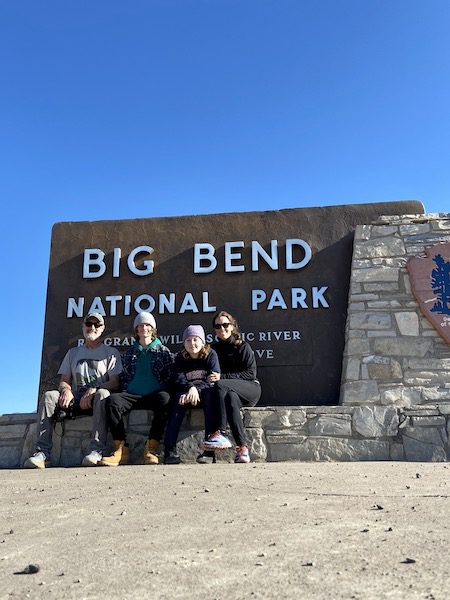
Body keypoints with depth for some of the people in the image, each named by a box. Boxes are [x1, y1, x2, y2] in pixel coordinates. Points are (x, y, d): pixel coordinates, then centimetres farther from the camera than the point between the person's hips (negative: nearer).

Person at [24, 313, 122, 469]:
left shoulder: (111, 352, 10)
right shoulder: (73, 353, 23)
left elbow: (114, 383, -2)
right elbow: (64, 381, 16)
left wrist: (92, 391, -19)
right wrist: (66, 390, -9)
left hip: (96, 401, -3)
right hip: (75, 400, 4)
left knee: (103, 393, -37)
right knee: (49, 396, -22)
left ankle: (96, 450, -42)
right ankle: (42, 452, -29)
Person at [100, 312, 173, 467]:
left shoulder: (163, 351, 16)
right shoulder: (130, 352, 23)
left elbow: (170, 377, 11)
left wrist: (161, 390, -4)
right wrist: (126, 392, 6)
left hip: (154, 395, -2)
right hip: (132, 396, 2)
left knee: (164, 399, -38)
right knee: (112, 400, -30)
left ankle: (152, 448, -31)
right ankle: (121, 449, -30)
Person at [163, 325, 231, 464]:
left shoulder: (211, 354, -2)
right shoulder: (180, 357, 4)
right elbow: (179, 379, -7)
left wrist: (196, 389, -29)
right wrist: (190, 388, -30)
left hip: (205, 392, -1)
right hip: (186, 392, 1)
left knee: (211, 392, -33)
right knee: (178, 398, -30)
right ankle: (169, 450, -38)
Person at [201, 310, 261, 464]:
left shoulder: (243, 347, 3)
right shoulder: (213, 348, 15)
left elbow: (251, 373, -8)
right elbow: (211, 375, 13)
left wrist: (222, 377, -17)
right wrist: (209, 378, -14)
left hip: (250, 389, -3)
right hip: (231, 391, 3)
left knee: (221, 385, -32)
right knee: (231, 397, -35)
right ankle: (242, 447, -39)